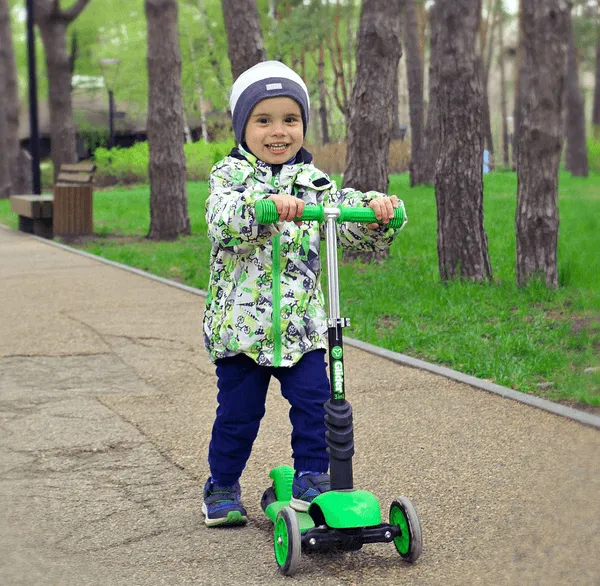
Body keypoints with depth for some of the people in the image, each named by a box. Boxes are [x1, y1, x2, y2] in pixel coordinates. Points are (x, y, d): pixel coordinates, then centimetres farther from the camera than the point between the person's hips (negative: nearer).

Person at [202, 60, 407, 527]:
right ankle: (222, 488, 24)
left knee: (315, 402, -5)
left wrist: (377, 210, -20)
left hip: (302, 325, 2)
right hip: (240, 324, -2)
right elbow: (222, 221, -24)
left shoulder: (313, 182, 6)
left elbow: (354, 228, 2)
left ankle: (312, 478, 13)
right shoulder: (229, 175, -3)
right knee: (238, 412, 6)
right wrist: (266, 206, -42)